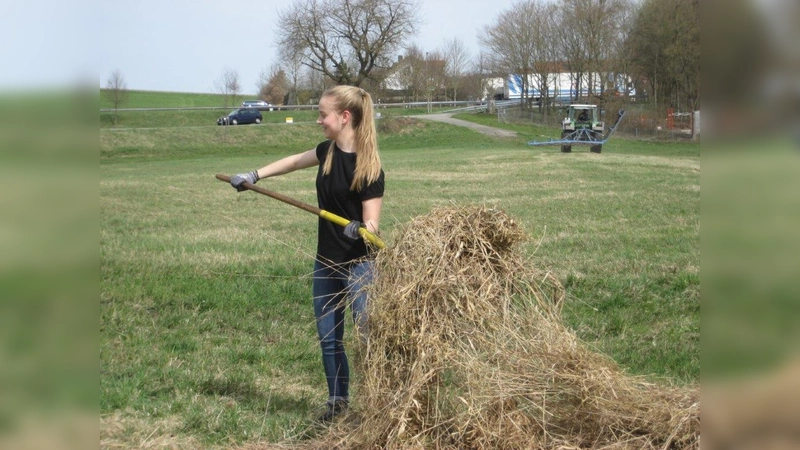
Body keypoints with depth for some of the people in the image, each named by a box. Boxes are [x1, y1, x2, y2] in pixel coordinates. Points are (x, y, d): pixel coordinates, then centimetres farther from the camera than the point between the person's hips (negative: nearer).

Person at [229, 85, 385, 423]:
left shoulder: (368, 166, -19)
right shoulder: (329, 151, 2)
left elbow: (372, 223, -20)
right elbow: (296, 161, 23)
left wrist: (360, 229, -42)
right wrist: (255, 175, 21)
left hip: (358, 263, -8)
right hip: (327, 260, 8)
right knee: (328, 335, 14)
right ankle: (337, 399, 28)